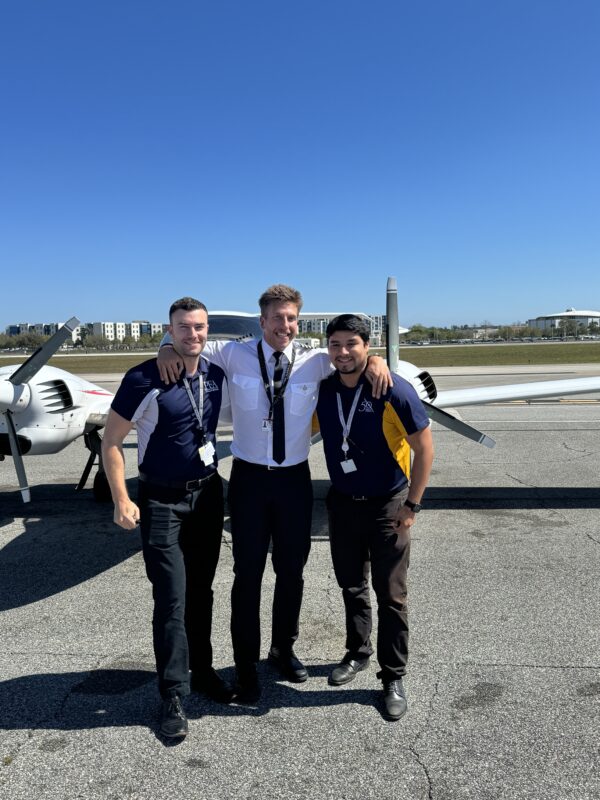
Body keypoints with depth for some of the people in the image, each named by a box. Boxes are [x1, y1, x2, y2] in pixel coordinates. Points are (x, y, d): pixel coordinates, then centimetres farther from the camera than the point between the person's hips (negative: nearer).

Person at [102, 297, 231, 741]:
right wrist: (122, 499, -16)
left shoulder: (215, 374, -2)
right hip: (161, 501, -4)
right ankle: (174, 694, 12)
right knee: (171, 598, -3)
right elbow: (112, 440, -11)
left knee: (201, 591, 15)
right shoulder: (144, 379, -16)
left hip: (208, 494, 5)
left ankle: (201, 669, 32)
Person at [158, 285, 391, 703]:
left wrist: (376, 359, -12)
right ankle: (246, 663, 28)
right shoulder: (235, 355, -4)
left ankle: (284, 648, 40)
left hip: (295, 479, 2)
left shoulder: (315, 361, -2)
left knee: (292, 570, 15)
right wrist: (168, 348, -18)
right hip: (249, 478, -1)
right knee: (248, 573, 7)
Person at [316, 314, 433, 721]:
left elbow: (424, 448, -13)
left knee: (391, 596, 5)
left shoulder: (394, 391, -19)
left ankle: (394, 677, 23)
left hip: (387, 505, -4)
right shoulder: (323, 390, -5)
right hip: (342, 503, 5)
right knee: (351, 586, 20)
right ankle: (358, 652, 42)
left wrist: (412, 505, -12)